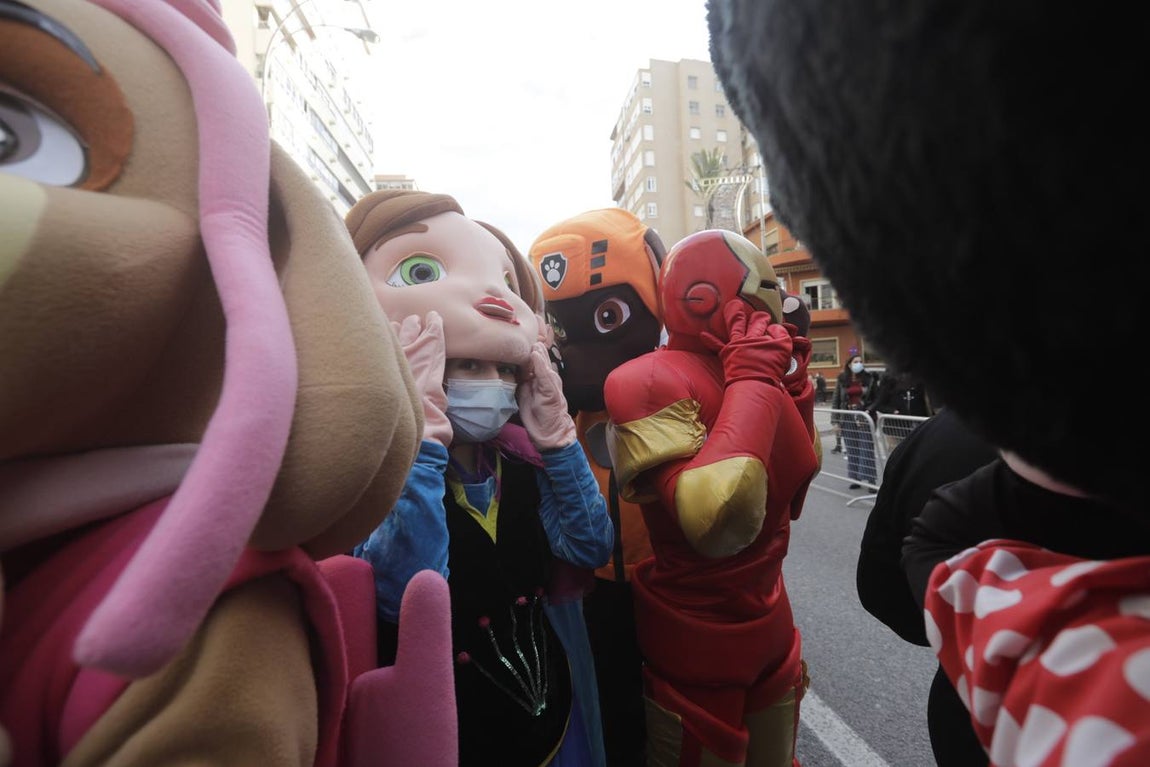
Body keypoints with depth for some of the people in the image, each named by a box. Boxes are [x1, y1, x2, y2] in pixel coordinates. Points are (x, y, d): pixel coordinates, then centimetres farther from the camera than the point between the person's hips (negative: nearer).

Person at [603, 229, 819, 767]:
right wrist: (755, 379, -29)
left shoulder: (749, 377, 0)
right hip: (695, 651, -7)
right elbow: (718, 519, -39)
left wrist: (793, 381, 0)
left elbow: (792, 493, 9)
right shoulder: (653, 382, -26)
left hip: (770, 628, 8)